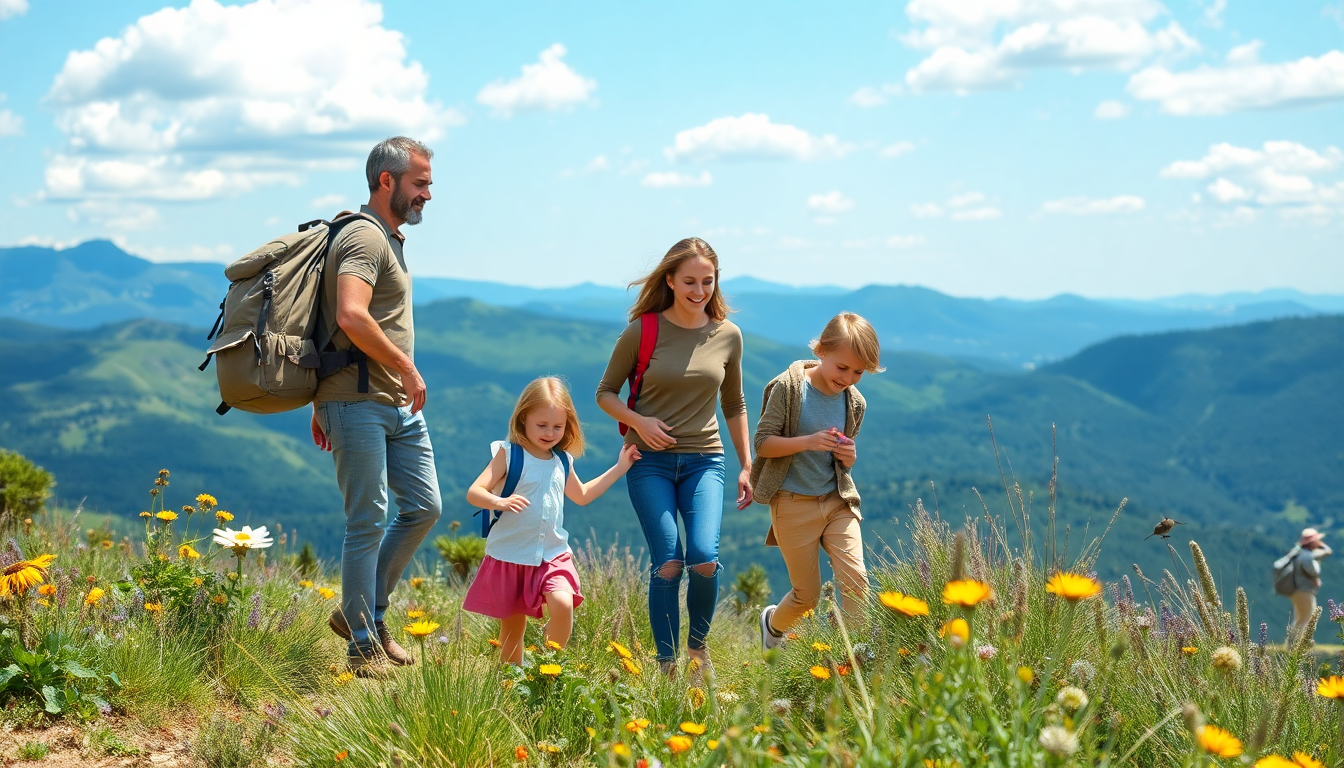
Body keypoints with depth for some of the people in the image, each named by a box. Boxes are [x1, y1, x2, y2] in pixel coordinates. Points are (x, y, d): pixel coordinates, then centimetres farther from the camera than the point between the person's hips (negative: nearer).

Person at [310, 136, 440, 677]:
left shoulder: (390, 238, 20)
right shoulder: (365, 237, -13)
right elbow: (351, 317, -28)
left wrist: (322, 404, 23)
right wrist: (405, 366, -17)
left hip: (399, 404, 10)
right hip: (359, 403, -10)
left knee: (423, 507, 10)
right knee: (368, 522, -4)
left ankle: (364, 611, 22)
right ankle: (363, 645, 5)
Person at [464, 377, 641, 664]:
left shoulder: (562, 461, 10)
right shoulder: (508, 454, -6)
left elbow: (581, 495, 30)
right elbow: (474, 493, -15)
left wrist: (619, 468, 27)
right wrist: (499, 502, -35)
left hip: (552, 554, 3)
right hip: (509, 555, -3)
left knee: (563, 603, -23)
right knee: (512, 629, 3)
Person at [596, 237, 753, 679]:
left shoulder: (727, 336, 5)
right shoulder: (643, 330, -3)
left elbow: (734, 406, 17)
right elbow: (606, 393, 5)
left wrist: (746, 466, 16)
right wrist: (638, 421, -13)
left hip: (704, 460, 2)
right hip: (650, 461, -1)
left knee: (704, 558, -15)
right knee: (667, 563, -11)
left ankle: (698, 643, 12)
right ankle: (666, 666, 3)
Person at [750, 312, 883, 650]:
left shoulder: (854, 401, 1)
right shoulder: (788, 387, -13)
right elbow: (763, 443, -12)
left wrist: (849, 456, -11)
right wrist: (807, 441, -27)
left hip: (838, 501, 4)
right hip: (794, 504, -3)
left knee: (855, 580, -15)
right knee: (807, 596, 6)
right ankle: (773, 622, 38)